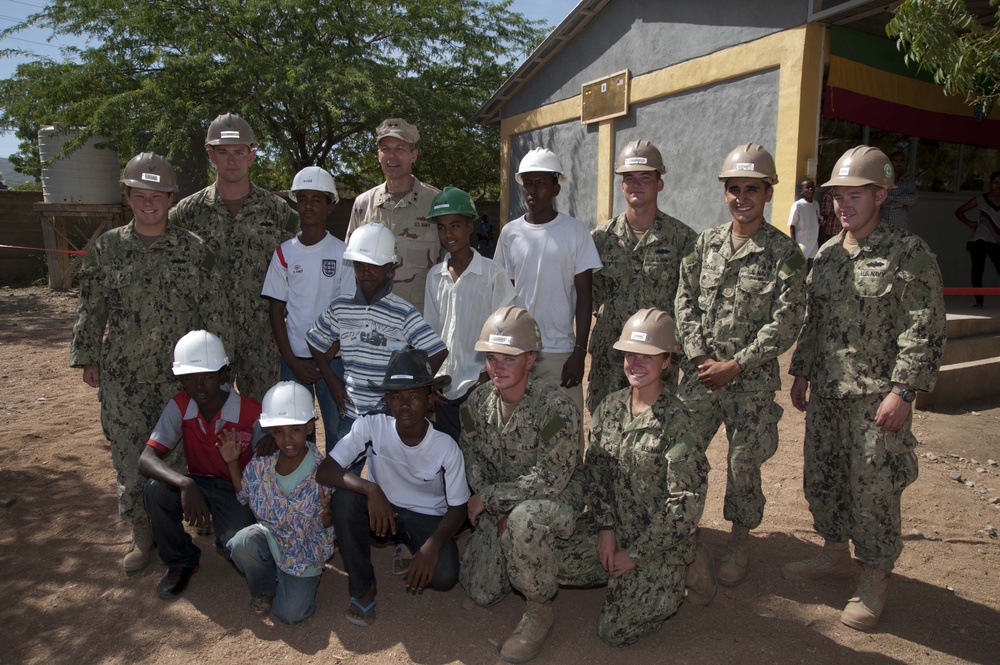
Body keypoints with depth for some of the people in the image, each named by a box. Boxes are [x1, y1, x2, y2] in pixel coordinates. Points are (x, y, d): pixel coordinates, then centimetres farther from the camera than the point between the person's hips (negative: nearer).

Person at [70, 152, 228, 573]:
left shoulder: (194, 249, -2)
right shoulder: (107, 247, 2)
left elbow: (214, 309, 0)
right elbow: (91, 308, 7)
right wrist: (87, 357, 6)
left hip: (179, 375, -1)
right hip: (122, 377, 2)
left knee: (173, 458, 8)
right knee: (129, 460, 7)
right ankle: (142, 536, 25)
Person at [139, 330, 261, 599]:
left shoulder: (251, 412, -21)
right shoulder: (179, 406, -12)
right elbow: (146, 459, -21)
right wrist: (185, 483, -41)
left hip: (239, 490, -3)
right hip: (198, 484, 4)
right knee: (154, 489, -28)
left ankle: (227, 541, 11)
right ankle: (181, 560, 0)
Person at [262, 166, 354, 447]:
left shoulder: (342, 253, -1)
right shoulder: (284, 252, 3)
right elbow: (276, 310, 4)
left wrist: (325, 358, -6)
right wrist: (292, 360, -3)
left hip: (333, 357, -1)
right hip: (293, 358, 2)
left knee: (338, 430, 3)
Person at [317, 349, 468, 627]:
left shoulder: (446, 447, -21)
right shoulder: (370, 427, -20)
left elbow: (458, 507, -12)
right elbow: (324, 471, -24)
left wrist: (432, 545, -30)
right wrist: (371, 489, -40)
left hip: (428, 518, -1)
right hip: (382, 508, 1)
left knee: (444, 576, -27)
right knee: (344, 498, -30)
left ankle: (408, 553, 11)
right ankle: (362, 588, -9)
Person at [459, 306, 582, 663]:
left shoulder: (555, 405, -26)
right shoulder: (478, 400, -8)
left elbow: (549, 479, -29)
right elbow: (473, 460, 0)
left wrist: (486, 497, -22)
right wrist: (497, 513, -14)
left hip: (555, 502, -6)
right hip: (500, 508, 6)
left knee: (524, 519, -39)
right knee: (481, 592, 4)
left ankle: (539, 611, -13)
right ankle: (535, 551, 33)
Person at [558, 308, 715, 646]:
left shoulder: (676, 421, -20)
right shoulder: (610, 406, -2)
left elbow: (686, 503, -20)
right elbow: (595, 470, 4)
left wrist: (635, 554, -15)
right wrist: (606, 527, -7)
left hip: (662, 538, -6)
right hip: (614, 525, 6)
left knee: (615, 630, -8)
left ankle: (685, 570, 11)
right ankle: (627, 574, 13)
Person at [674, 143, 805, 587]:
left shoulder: (783, 253, -5)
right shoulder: (706, 242, 6)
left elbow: (784, 323, -10)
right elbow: (685, 302, 4)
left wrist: (735, 365, -14)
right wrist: (701, 358, -6)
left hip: (753, 379, -3)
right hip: (702, 372, 3)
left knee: (744, 462, 6)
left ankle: (740, 541, 28)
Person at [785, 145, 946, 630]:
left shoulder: (910, 254, -8)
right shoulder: (826, 254, 11)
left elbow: (924, 332, -12)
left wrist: (902, 391, -17)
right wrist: (801, 373, 15)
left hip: (876, 396, -6)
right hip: (825, 393, 7)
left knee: (874, 490, 1)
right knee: (822, 478, 15)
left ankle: (875, 581, 19)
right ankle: (836, 555, 35)